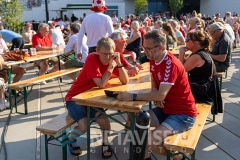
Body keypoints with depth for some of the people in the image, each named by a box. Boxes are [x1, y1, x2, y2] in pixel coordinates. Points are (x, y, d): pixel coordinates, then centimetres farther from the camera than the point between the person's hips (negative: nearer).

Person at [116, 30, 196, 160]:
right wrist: (156, 97, -8)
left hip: (183, 114, -8)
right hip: (165, 109, 8)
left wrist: (132, 96, -27)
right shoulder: (153, 60, 2)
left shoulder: (171, 64, -24)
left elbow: (161, 95, -31)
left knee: (150, 141, -24)